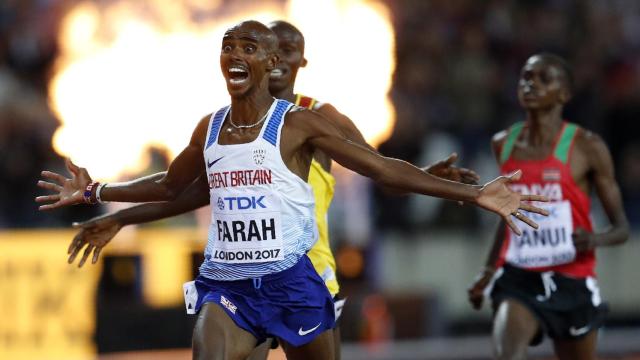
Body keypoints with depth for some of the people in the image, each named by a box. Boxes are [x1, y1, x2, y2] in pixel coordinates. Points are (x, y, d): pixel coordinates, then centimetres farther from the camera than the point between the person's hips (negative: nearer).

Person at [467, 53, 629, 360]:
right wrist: (489, 270, 18)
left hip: (571, 281, -1)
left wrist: (595, 240, -24)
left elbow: (621, 228, -2)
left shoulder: (587, 148, -5)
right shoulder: (503, 144, 7)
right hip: (518, 279, 1)